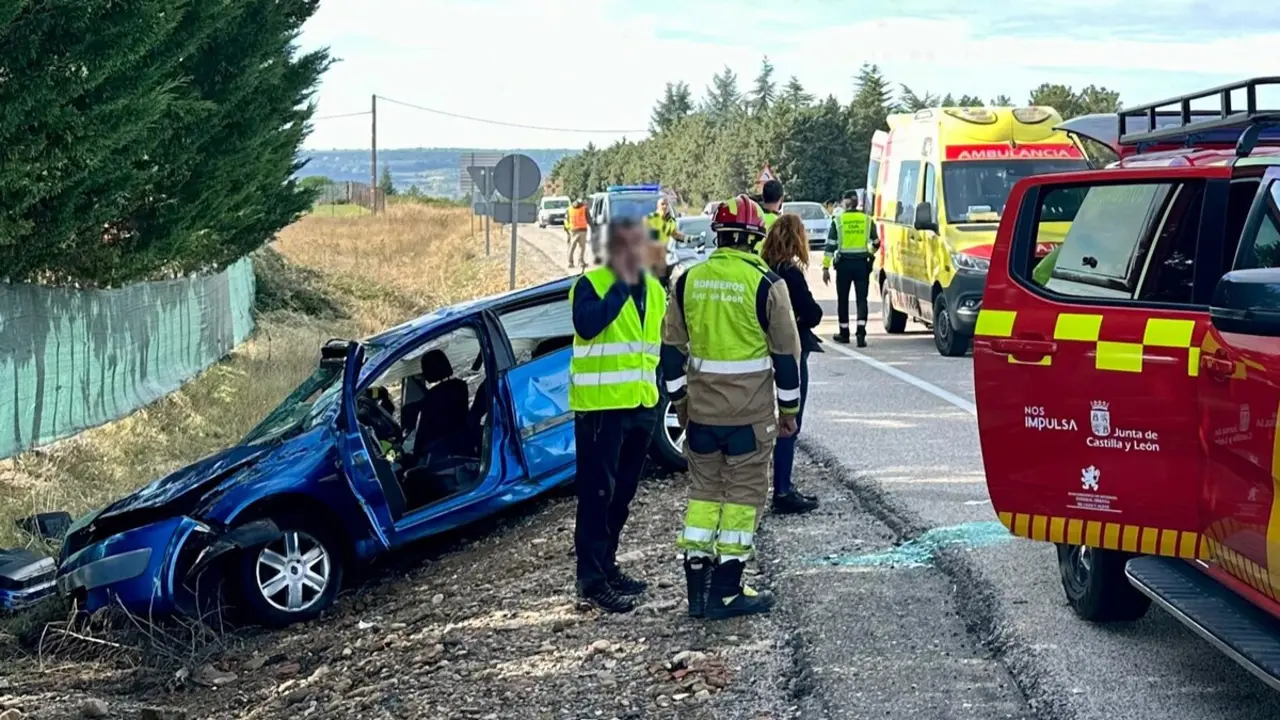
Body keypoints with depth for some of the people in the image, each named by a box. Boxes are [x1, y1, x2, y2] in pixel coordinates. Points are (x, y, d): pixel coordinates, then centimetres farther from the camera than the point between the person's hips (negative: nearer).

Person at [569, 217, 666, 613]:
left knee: (622, 492, 14)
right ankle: (592, 577, -3)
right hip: (600, 406, -7)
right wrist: (621, 283, -23)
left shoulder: (654, 290, 12)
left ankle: (606, 565, 26)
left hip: (642, 405, 7)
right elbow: (587, 324, -29)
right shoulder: (591, 284, -9)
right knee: (598, 492, -6)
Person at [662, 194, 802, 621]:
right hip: (751, 412, -4)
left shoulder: (688, 281, 3)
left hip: (701, 409, 4)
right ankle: (726, 593, 4)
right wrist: (789, 409, 6)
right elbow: (786, 352, -5)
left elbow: (672, 349, 8)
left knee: (703, 490, 13)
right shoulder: (765, 284, -9)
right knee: (743, 493, 3)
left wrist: (679, 401, 18)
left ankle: (697, 588, 14)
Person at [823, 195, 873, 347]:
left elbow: (830, 244, -5)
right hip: (862, 263, 1)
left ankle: (844, 333, 21)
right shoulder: (867, 220, 3)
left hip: (844, 264, -1)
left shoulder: (838, 219, -2)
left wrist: (826, 267, -3)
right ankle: (861, 333, -14)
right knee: (861, 299, 1)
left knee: (843, 299, 12)